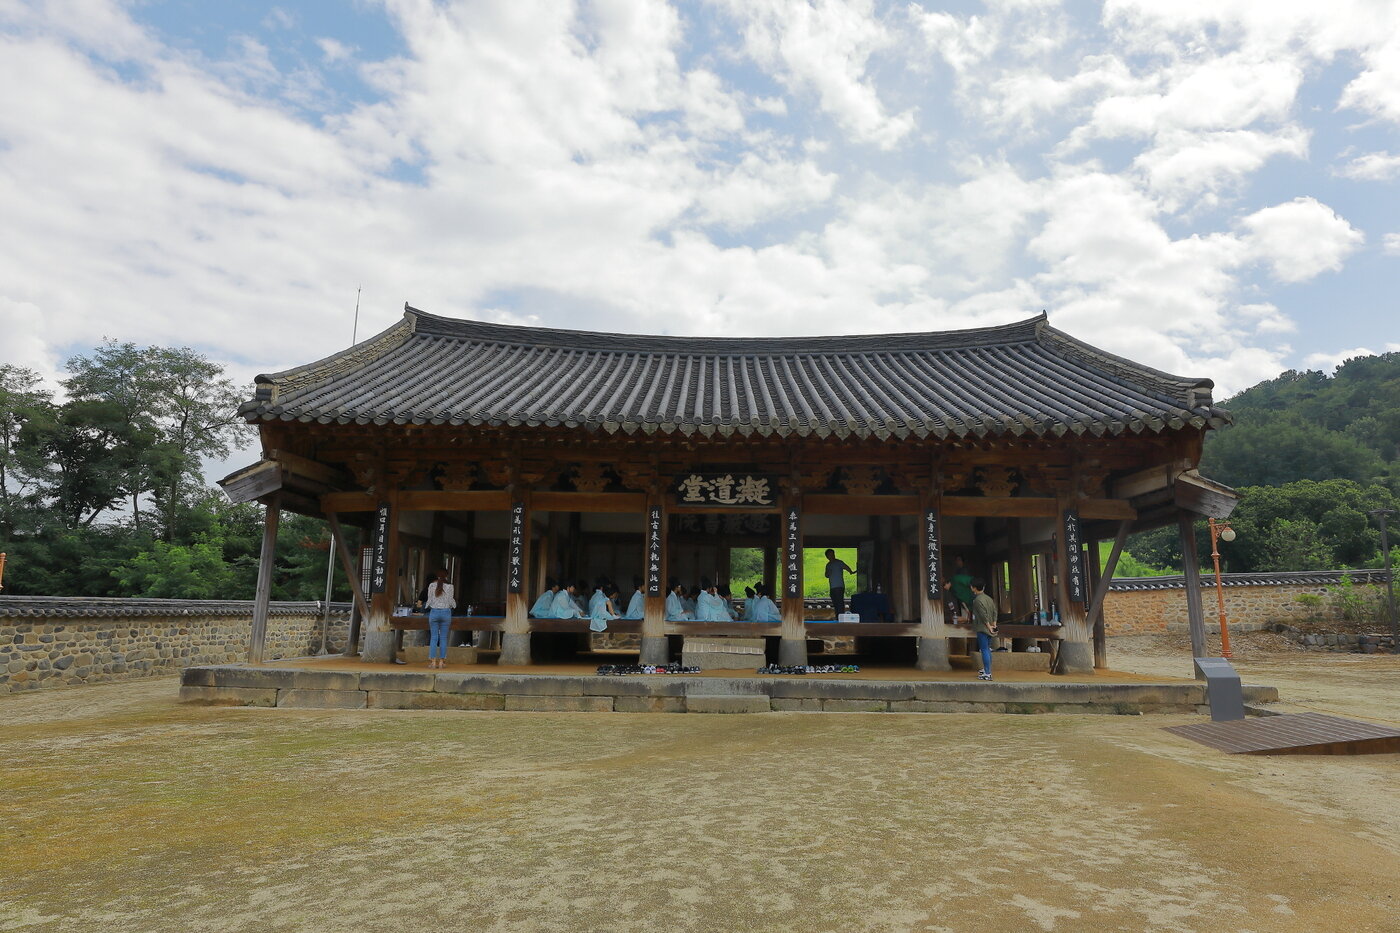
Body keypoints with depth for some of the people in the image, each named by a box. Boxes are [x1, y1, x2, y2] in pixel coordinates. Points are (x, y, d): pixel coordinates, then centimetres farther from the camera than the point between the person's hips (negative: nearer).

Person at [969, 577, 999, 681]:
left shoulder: (977, 600, -15)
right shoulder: (989, 598, 11)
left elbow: (984, 615, -19)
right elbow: (995, 612, 9)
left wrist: (989, 626, -13)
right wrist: (994, 625, 7)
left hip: (982, 629, -9)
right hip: (989, 629, 9)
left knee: (984, 650, -7)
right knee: (988, 650, 18)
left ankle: (987, 674, -7)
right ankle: (987, 670, 27)